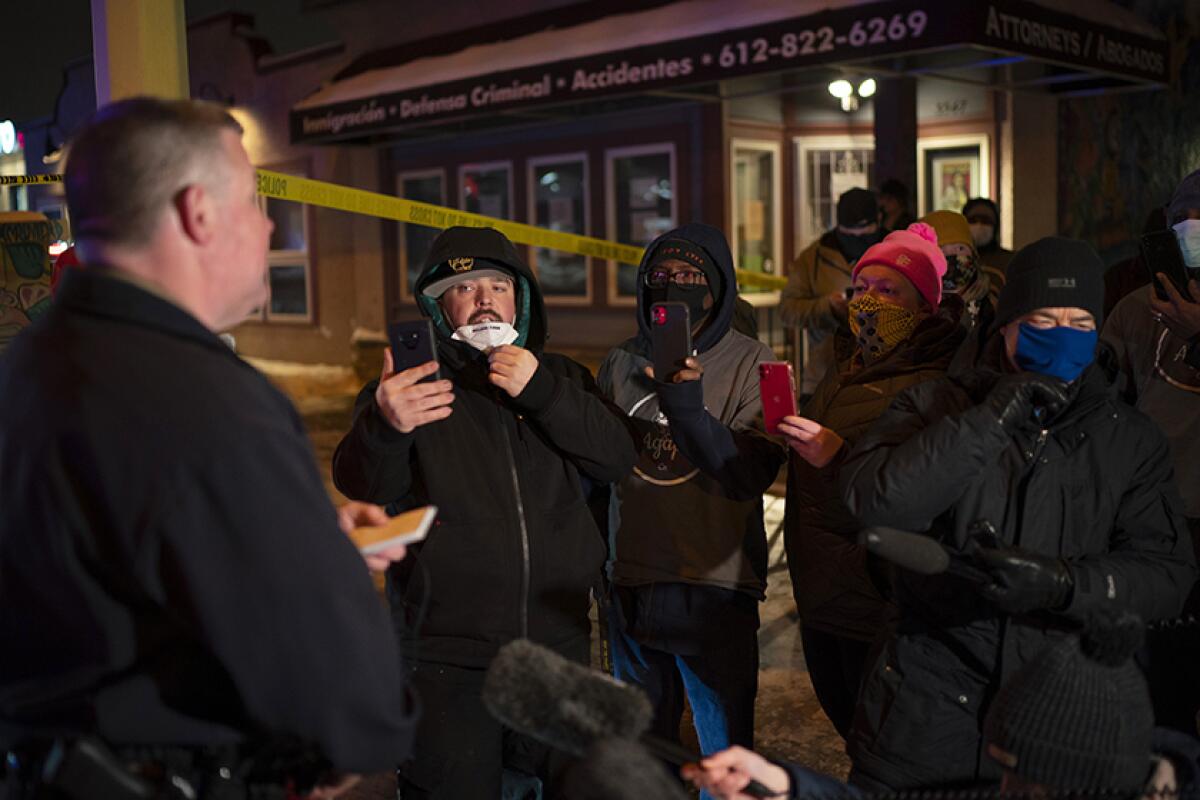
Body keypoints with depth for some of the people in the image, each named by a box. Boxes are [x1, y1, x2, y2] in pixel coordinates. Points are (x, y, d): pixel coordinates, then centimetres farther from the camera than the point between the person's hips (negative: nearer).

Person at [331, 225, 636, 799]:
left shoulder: (560, 378, 11)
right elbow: (362, 483, -14)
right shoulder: (413, 383, 1)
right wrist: (385, 427, -37)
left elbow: (616, 459, -2)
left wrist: (542, 392, -16)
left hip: (558, 644, 3)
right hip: (446, 657, -3)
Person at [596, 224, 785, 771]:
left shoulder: (750, 364, -5)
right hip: (629, 588, 4)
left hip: (714, 591, -4)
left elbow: (751, 476, -16)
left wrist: (690, 412, -29)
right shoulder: (621, 363, 7)